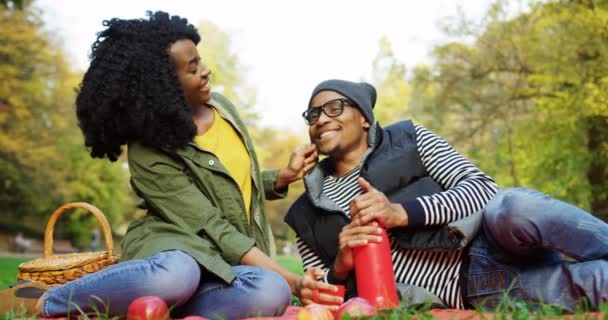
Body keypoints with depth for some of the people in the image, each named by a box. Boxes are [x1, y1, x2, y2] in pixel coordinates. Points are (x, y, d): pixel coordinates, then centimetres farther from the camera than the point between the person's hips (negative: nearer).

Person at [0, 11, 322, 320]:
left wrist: (284, 176, 4)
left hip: (225, 266, 5)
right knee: (177, 275, -44)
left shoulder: (222, 107, 8)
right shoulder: (149, 153, -14)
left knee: (271, 292, -32)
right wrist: (291, 279, -22)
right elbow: (213, 229, -19)